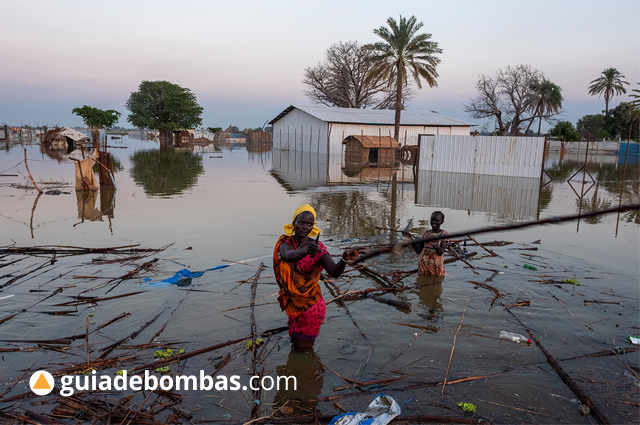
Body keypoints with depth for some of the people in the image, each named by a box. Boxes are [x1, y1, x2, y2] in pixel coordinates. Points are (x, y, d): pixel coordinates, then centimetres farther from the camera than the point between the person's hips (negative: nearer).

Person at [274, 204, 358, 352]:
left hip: (310, 302, -2)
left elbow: (335, 272, -26)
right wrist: (304, 252, -55)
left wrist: (344, 259, -48)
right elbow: (287, 256, -32)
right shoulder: (285, 242, -8)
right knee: (295, 340, 17)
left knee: (303, 348, 9)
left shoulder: (317, 248, -13)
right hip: (290, 300, 2)